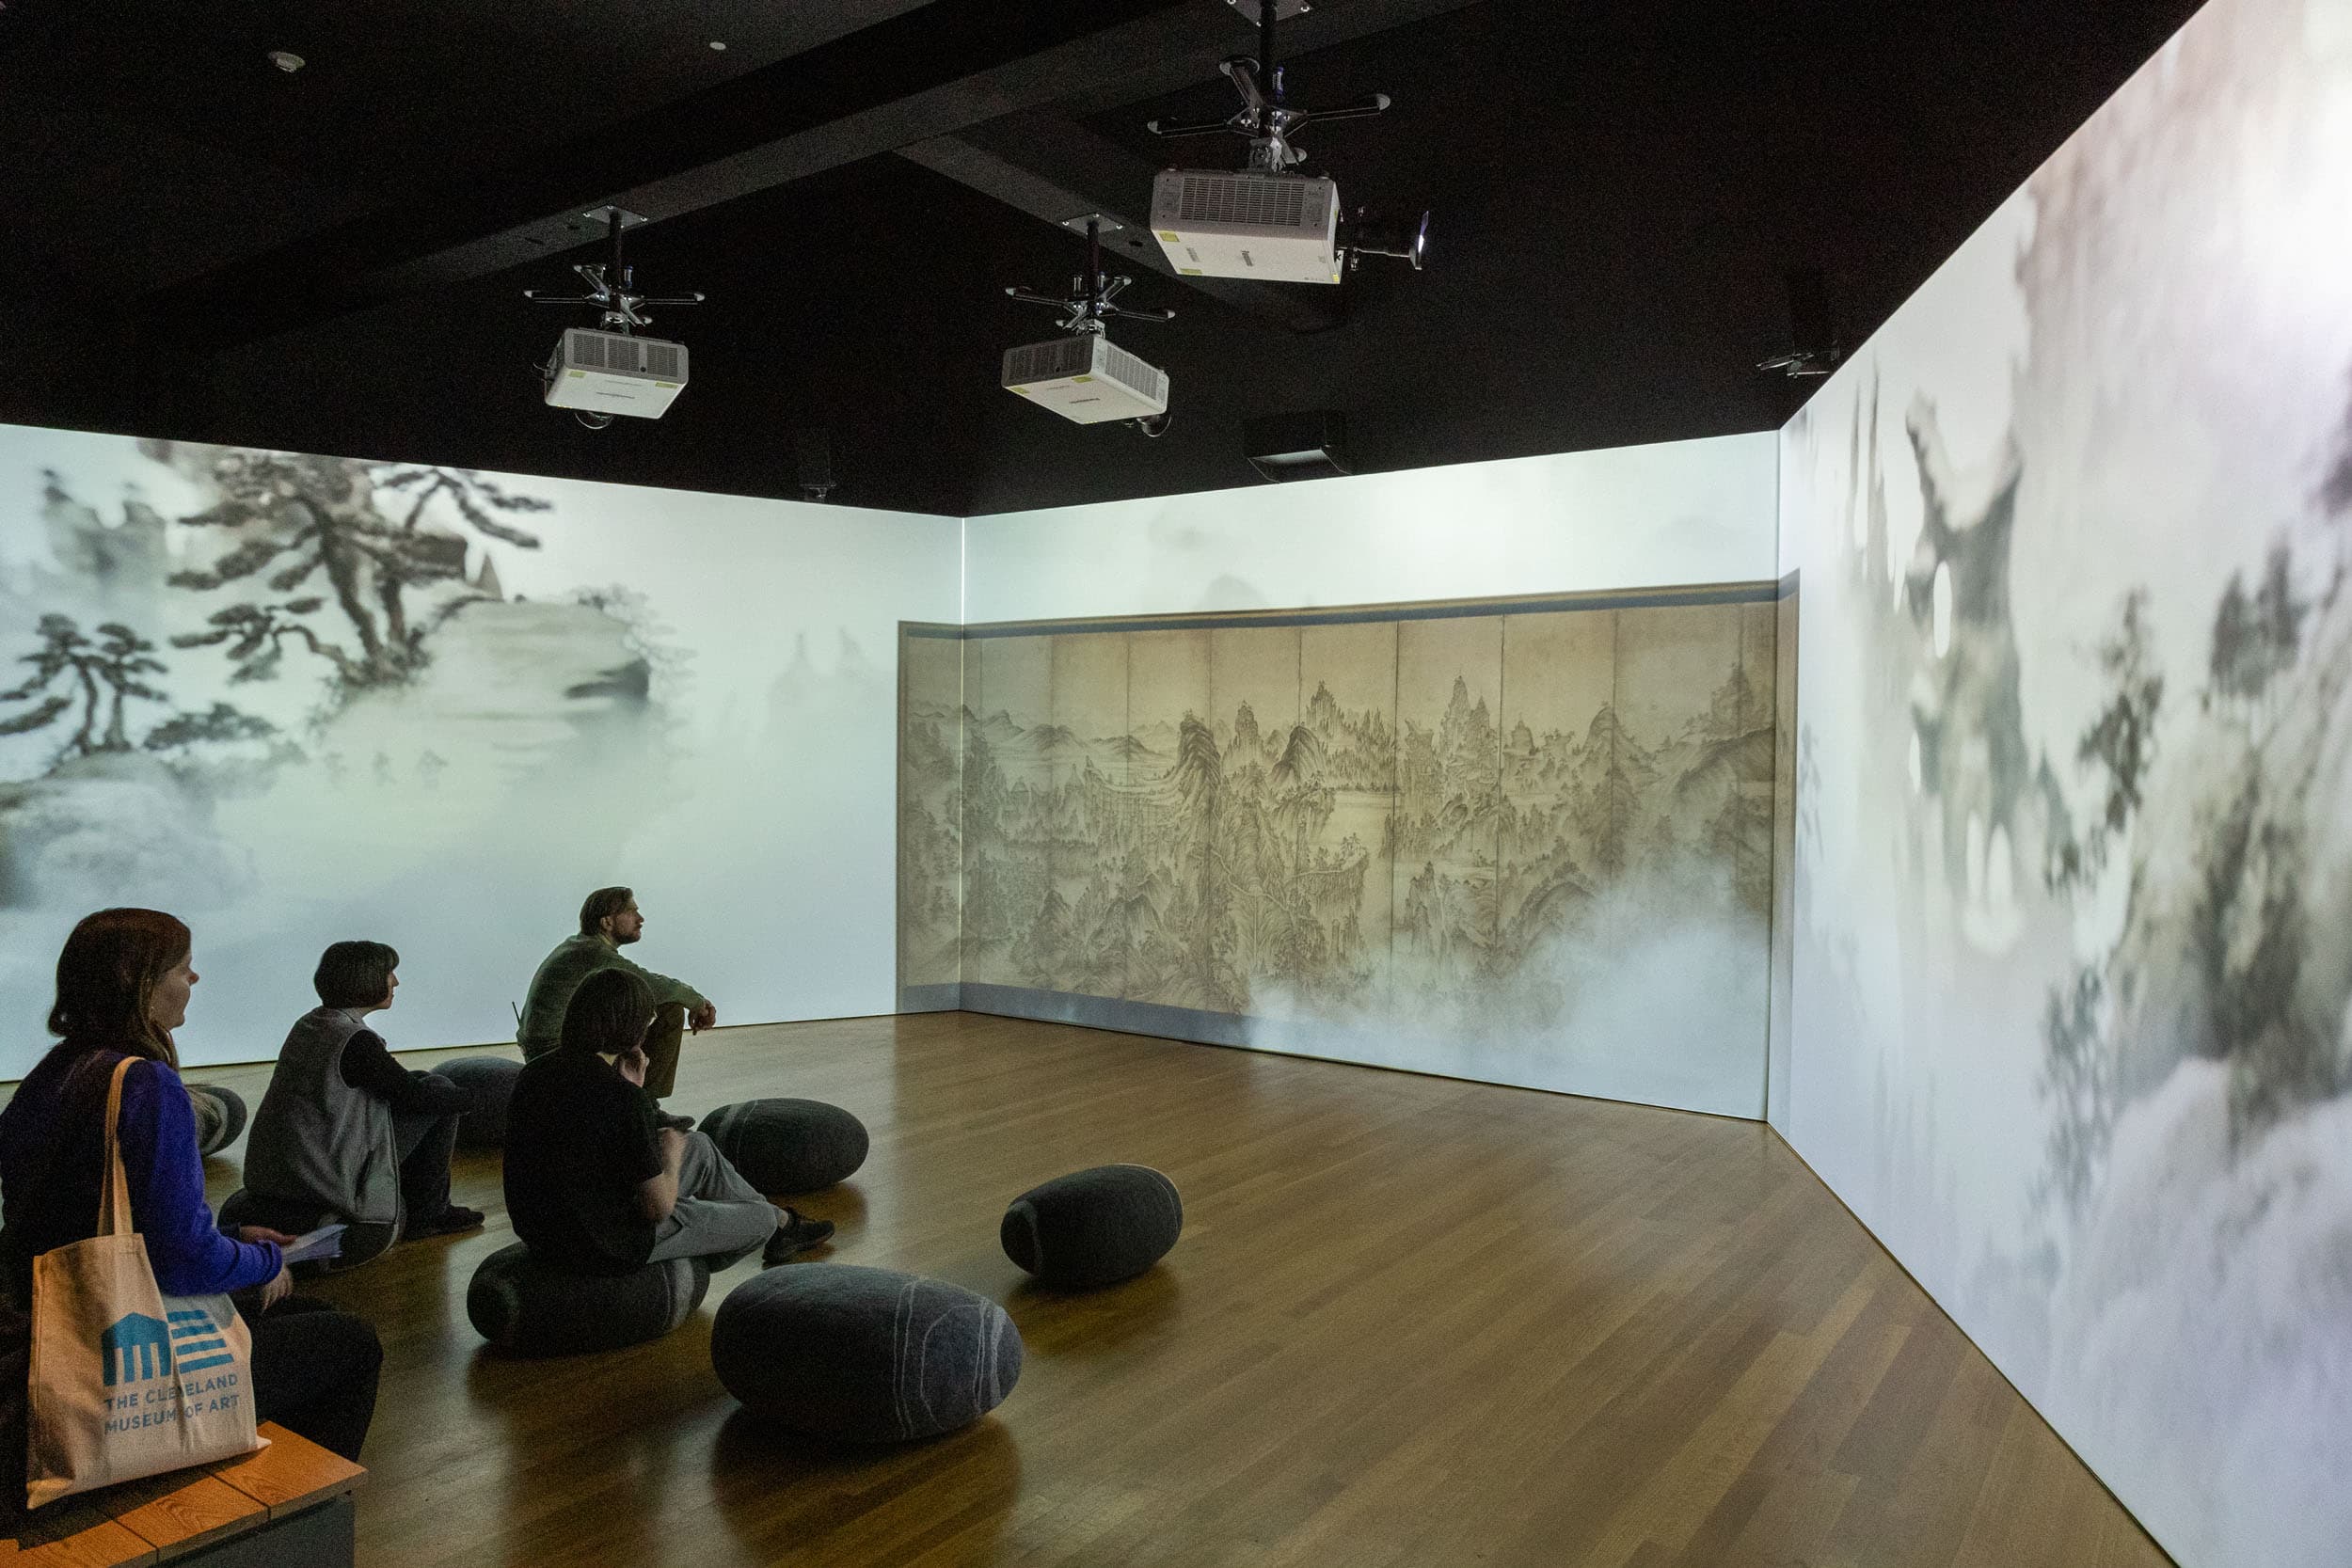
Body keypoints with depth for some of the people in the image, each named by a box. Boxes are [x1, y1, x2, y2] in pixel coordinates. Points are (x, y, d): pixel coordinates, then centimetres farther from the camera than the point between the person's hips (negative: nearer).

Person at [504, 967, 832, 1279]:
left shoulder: (535, 1072, -4)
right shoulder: (624, 1099, -28)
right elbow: (658, 1207, -20)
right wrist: (671, 1153, -1)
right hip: (608, 1248, -8)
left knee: (700, 1147, 24)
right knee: (759, 1219, 14)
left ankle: (782, 1224, 42)